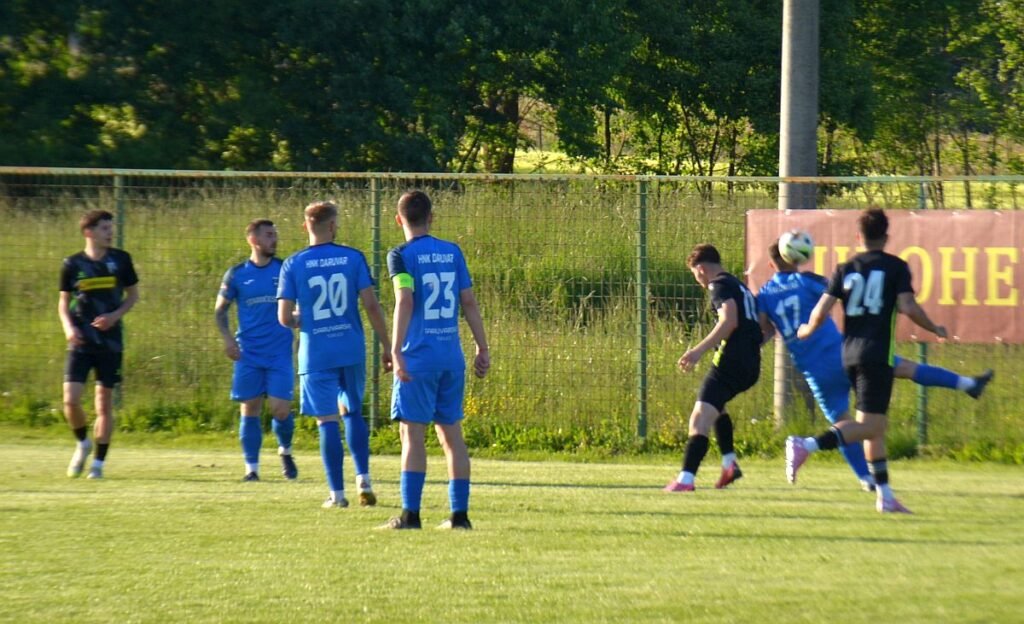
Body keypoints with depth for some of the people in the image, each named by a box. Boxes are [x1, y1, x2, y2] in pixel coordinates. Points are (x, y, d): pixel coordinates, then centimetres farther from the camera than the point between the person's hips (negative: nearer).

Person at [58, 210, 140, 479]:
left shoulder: (120, 260, 1)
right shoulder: (72, 264, 0)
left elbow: (133, 295, 10)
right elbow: (63, 302, 9)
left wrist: (115, 316, -8)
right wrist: (68, 326, -10)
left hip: (110, 342, 0)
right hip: (80, 343, 0)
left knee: (105, 404, 2)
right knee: (70, 400, -11)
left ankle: (99, 462, 12)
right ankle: (82, 444, 17)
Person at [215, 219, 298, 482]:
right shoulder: (236, 274, 3)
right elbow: (220, 310, 12)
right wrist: (227, 338, -3)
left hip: (280, 353, 0)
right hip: (248, 354, 0)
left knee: (280, 409, -7)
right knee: (250, 410, 1)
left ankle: (285, 451, 22)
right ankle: (251, 467, 9)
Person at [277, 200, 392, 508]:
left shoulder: (293, 264, -3)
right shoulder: (353, 258, -2)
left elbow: (284, 318, -4)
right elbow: (371, 305, -5)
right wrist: (387, 346, 3)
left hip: (316, 353, -2)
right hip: (352, 350, 2)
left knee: (327, 421, 2)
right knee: (353, 412, 19)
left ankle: (337, 493, 2)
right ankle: (363, 480, 9)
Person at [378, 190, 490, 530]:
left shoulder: (402, 255, -5)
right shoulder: (453, 252, 10)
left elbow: (404, 301, -16)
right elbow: (469, 302, 10)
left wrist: (396, 351, -20)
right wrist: (483, 348, 14)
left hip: (418, 358, -5)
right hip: (452, 358, 5)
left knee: (413, 434, -3)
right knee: (451, 434, 9)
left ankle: (410, 514, -7)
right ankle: (459, 513, 8)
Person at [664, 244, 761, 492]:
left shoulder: (720, 285, -4)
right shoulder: (740, 286, 23)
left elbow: (729, 321, -20)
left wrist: (699, 350, -24)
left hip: (730, 362, -10)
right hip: (750, 366, 10)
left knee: (700, 419, -17)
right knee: (716, 406, 34)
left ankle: (686, 479, -31)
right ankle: (730, 464, 29)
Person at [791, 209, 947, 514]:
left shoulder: (845, 269, 10)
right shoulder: (896, 267, -1)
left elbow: (822, 311, 3)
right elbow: (908, 307, -11)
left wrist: (808, 330, 22)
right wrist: (935, 329, 4)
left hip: (850, 353, 6)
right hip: (878, 354, -6)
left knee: (876, 424, 13)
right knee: (870, 423, -10)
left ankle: (885, 496, 12)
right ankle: (806, 445, -29)